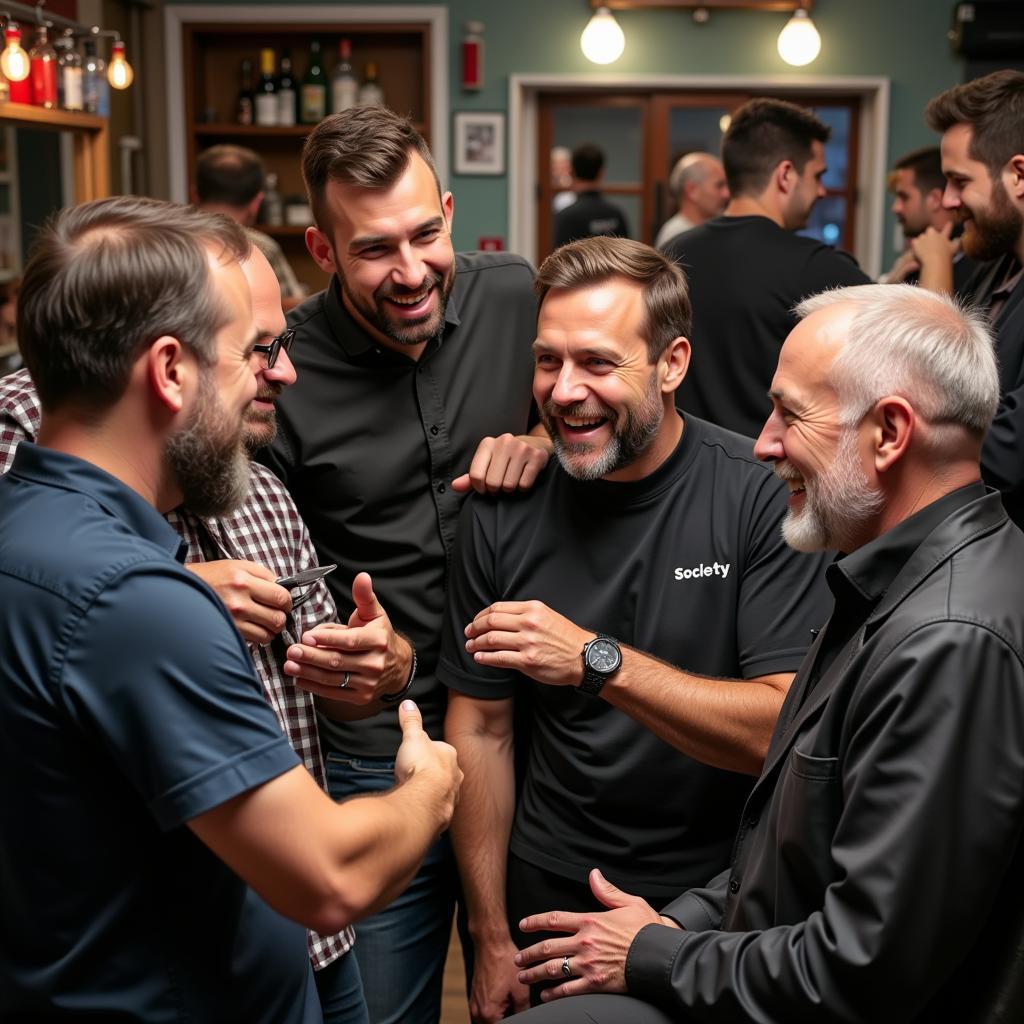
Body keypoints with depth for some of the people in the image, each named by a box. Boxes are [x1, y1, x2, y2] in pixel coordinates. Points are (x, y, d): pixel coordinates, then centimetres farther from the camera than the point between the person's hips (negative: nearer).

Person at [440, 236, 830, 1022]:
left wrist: (598, 661, -35)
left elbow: (791, 730, -24)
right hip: (548, 894, 3)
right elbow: (481, 728, -1)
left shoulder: (763, 494, -17)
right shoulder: (505, 513, -7)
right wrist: (492, 940, 0)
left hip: (720, 897, -2)